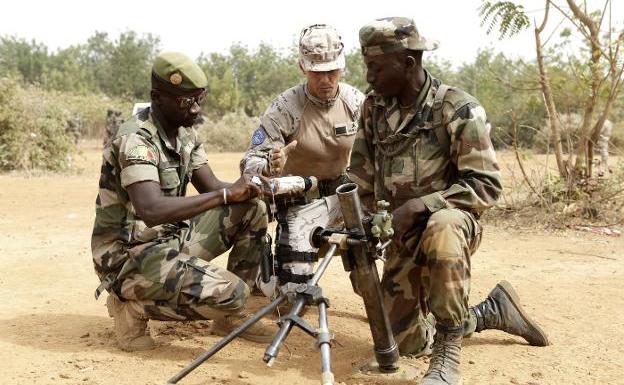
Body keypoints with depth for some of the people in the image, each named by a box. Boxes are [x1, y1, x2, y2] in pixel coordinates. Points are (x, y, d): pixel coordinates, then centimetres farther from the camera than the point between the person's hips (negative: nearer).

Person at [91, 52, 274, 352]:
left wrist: (247, 189, -17)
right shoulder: (135, 140, -23)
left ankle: (230, 317, 9)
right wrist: (227, 194, -36)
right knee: (230, 292, -25)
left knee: (252, 211, -1)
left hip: (172, 236, 9)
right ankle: (133, 306, -2)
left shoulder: (184, 133, 5)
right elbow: (151, 210, -37)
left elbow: (211, 188, 5)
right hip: (128, 254, -9)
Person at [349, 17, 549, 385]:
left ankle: (449, 353, -27)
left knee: (441, 227, -43)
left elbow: (487, 186, -20)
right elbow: (361, 176, 5)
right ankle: (493, 311, 30)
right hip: (402, 235, 6)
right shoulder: (374, 106, -1)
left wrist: (421, 205, -29)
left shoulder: (459, 109, -17)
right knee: (407, 341, 8)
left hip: (449, 222, -6)